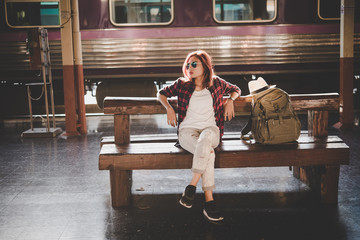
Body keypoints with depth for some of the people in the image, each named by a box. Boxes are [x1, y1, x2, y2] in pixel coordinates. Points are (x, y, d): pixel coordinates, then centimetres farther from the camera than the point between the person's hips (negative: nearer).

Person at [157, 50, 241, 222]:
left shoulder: (216, 83, 9)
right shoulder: (182, 84, 8)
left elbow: (236, 90, 26)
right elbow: (161, 93, 21)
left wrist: (230, 100, 5)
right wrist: (168, 108, 3)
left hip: (210, 128, 1)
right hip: (187, 129, 0)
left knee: (205, 139, -39)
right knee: (208, 152, -34)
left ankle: (192, 187, -34)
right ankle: (209, 201, -34)